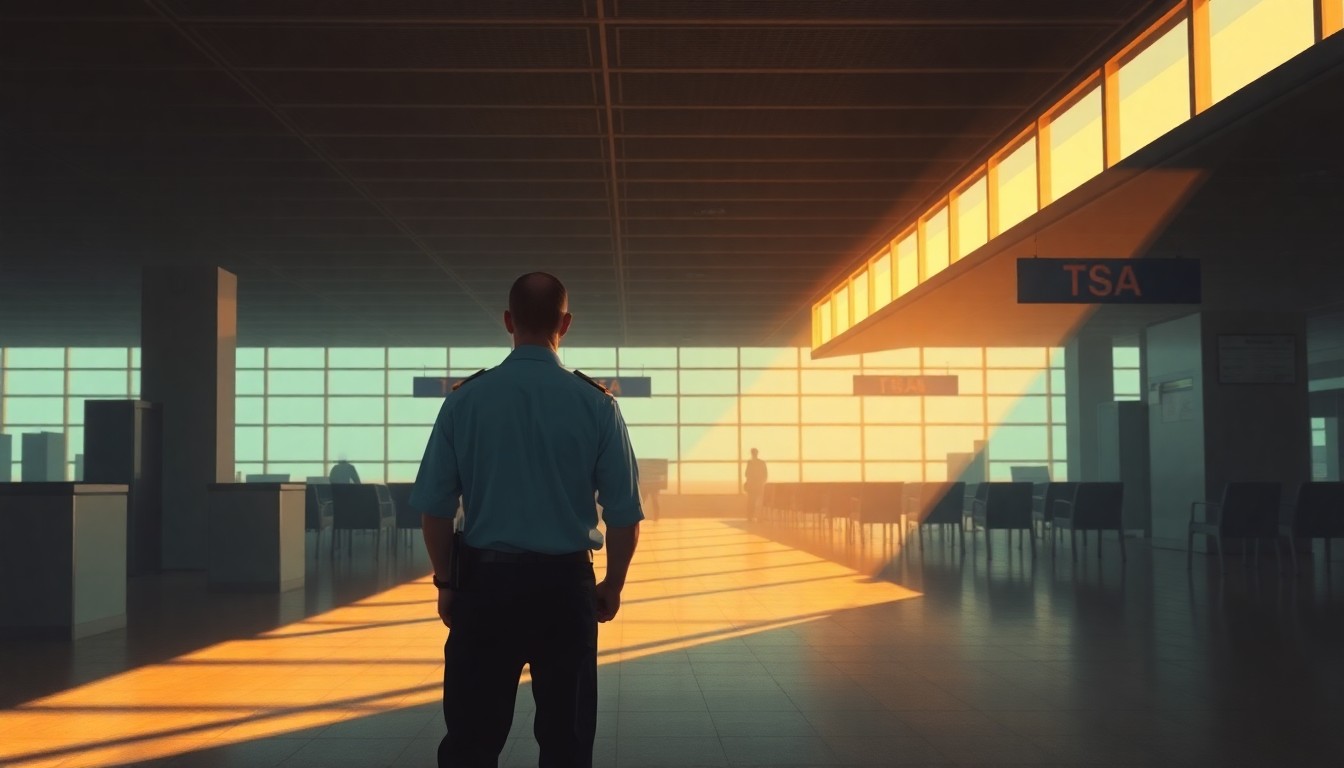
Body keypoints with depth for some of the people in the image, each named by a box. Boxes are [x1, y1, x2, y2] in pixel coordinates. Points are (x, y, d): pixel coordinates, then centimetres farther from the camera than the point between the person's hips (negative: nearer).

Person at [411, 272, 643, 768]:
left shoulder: (465, 399, -5)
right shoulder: (595, 404, -6)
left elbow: (435, 510, -3)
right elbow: (624, 517, -4)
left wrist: (448, 583, 12)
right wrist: (611, 587, 12)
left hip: (484, 581, 0)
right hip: (565, 584, 0)